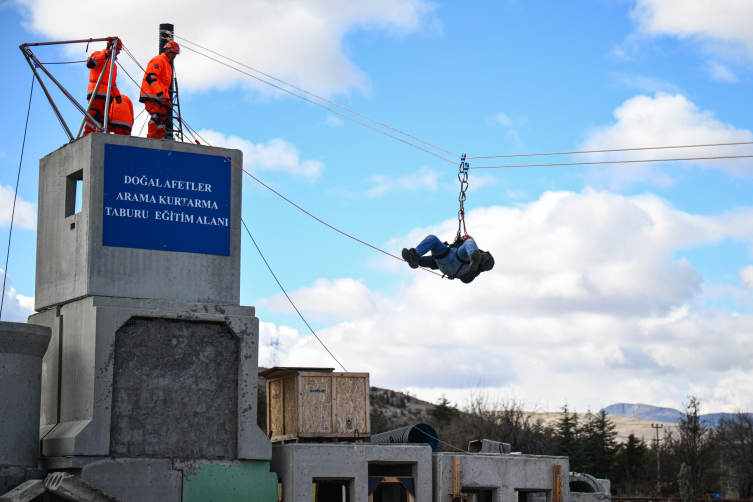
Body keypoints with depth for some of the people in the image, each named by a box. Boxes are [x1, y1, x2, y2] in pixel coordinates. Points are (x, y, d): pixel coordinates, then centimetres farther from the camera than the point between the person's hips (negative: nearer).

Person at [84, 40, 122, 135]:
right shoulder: (98, 54, 7)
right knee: (94, 114, -17)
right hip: (97, 92, -8)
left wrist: (117, 95, 14)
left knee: (103, 118, -2)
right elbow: (89, 63, -15)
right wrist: (105, 55, -20)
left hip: (107, 95, 8)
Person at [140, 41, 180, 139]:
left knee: (163, 119, 5)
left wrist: (167, 98, 17)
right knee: (157, 118, -21)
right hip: (151, 95, -10)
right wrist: (159, 93, -25)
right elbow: (150, 77, -17)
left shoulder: (168, 64, 27)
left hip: (159, 98, 10)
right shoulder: (158, 60, -4)